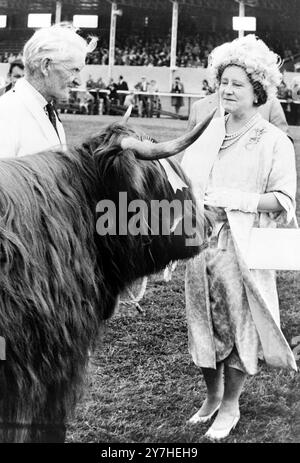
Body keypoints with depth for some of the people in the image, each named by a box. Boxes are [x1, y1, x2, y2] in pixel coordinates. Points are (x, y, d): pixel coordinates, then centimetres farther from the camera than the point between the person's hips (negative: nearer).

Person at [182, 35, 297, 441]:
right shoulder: (207, 133, 7)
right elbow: (184, 179, 15)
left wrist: (237, 199, -18)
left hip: (243, 247, -4)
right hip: (201, 240, 4)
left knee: (238, 322, 4)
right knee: (202, 320, 11)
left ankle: (231, 404, 22)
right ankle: (212, 395, 32)